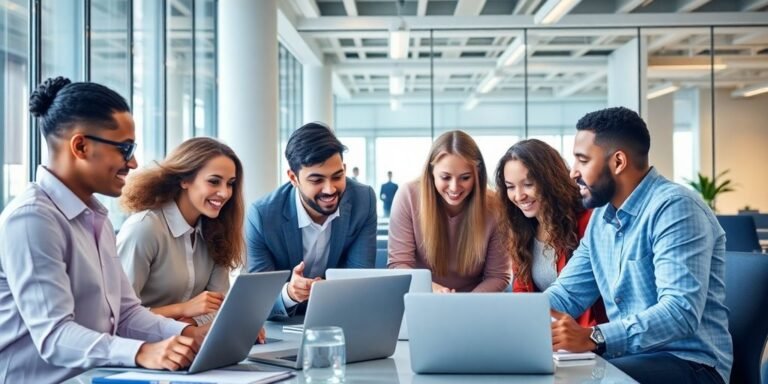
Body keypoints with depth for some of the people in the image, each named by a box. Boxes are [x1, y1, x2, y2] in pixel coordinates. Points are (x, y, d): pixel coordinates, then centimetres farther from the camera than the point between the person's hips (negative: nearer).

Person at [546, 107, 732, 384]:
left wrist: (592, 337, -39)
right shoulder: (601, 217, 11)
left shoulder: (674, 208, -17)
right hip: (629, 355, 8)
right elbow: (567, 293, 10)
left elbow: (681, 311, -28)